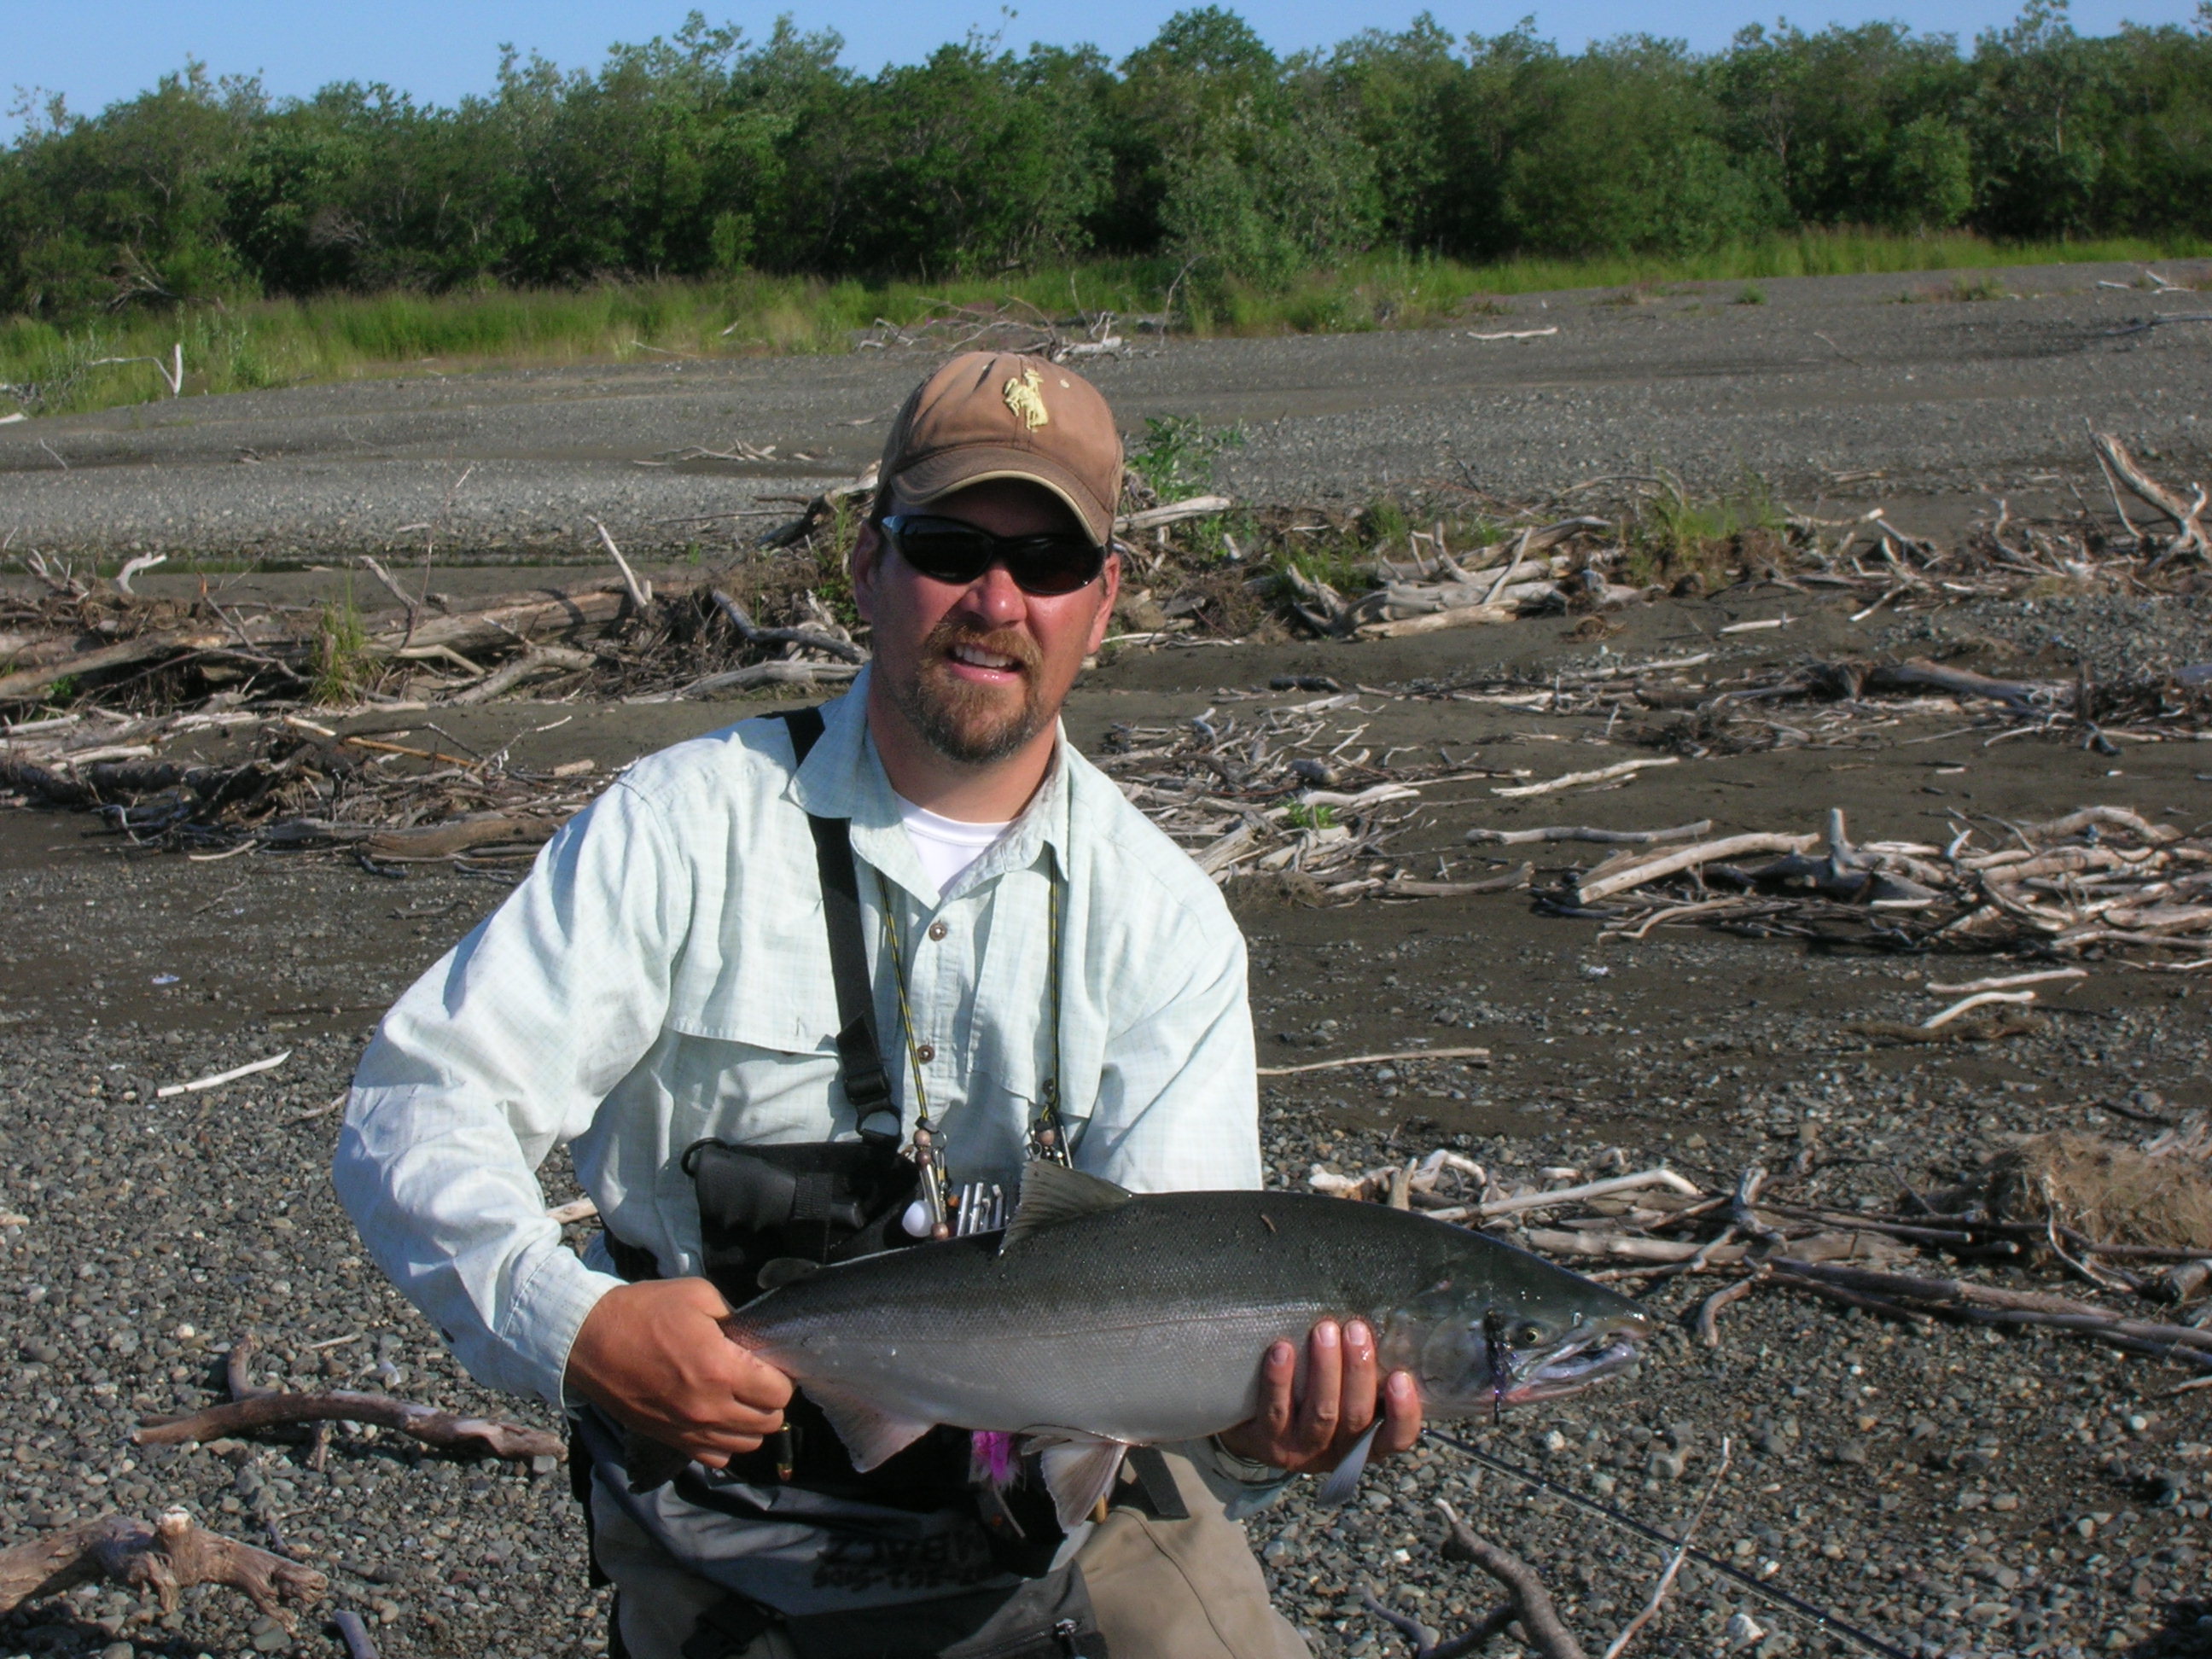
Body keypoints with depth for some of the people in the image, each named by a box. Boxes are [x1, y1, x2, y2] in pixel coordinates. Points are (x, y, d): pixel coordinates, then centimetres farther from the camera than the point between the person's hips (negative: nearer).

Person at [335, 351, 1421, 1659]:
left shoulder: (1168, 922, -2)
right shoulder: (684, 826, -8)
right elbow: (416, 1111, -12)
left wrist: (1259, 1419, -33)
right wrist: (574, 1327, -29)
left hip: (1064, 1513, 1)